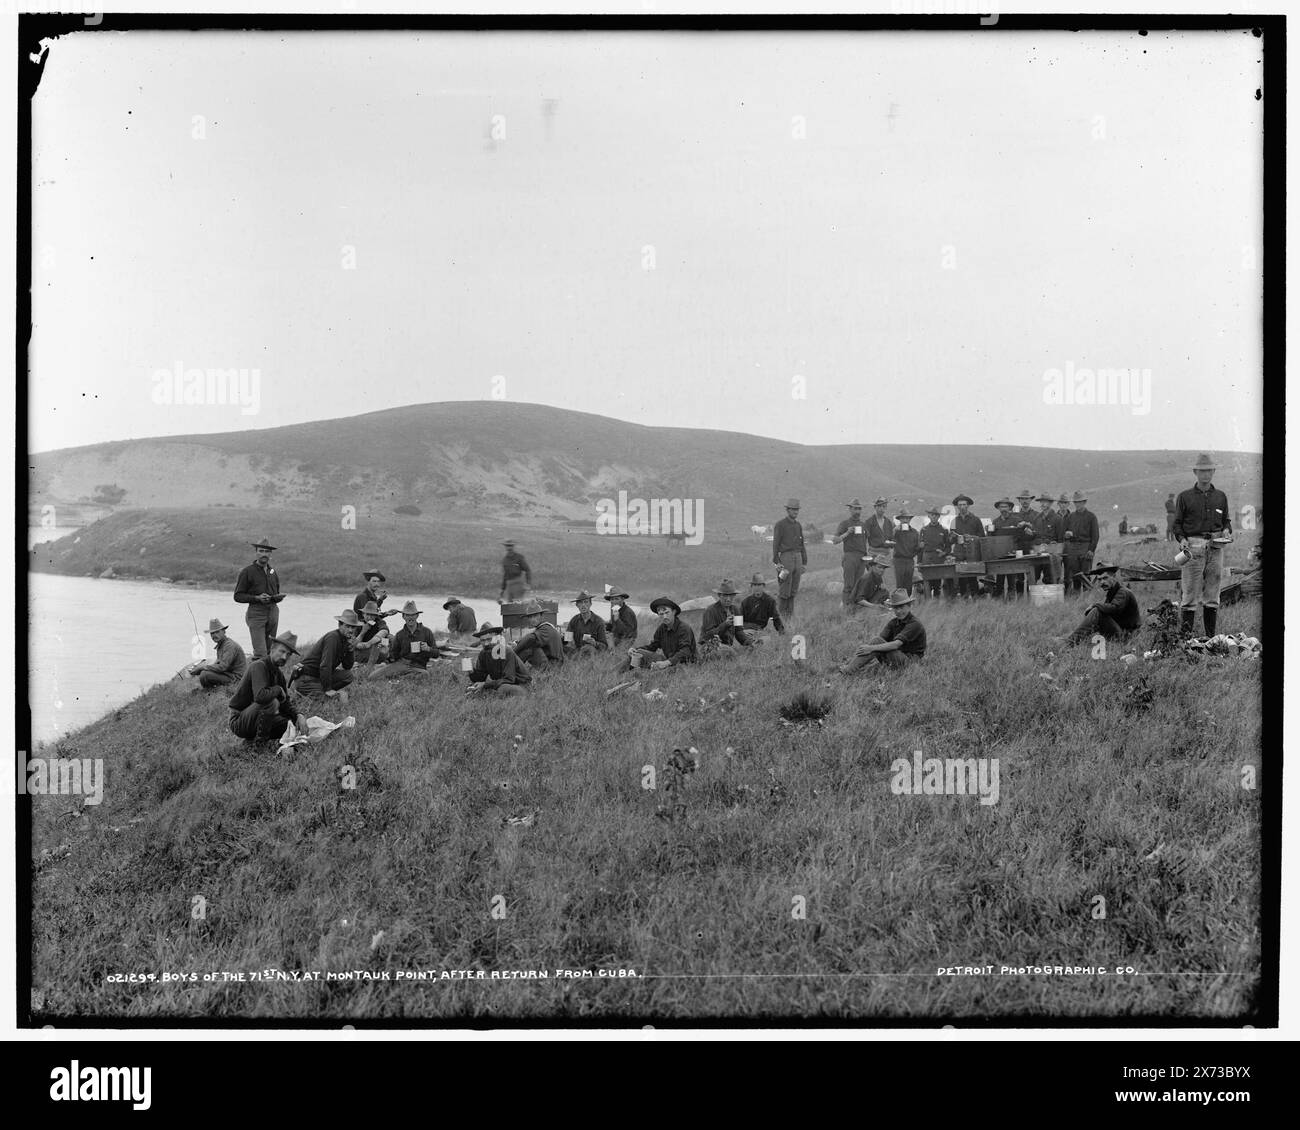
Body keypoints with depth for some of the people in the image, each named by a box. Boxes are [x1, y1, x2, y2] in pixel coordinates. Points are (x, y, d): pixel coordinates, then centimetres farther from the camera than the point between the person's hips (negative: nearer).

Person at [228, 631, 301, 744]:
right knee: (271, 702, -32)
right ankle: (260, 741, -13)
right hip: (238, 720, -9)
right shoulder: (259, 666, -20)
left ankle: (251, 738, 10)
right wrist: (278, 689, -19)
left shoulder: (278, 673, 8)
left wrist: (298, 717, -6)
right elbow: (260, 696, -37)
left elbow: (285, 703, 13)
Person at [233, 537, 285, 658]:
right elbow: (238, 596, -2)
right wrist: (257, 598, -15)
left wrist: (277, 597, 0)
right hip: (256, 612, -5)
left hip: (273, 611, 5)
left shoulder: (273, 572, 16)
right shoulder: (247, 571, 0)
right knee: (260, 652, -15)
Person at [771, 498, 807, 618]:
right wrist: (777, 562, -15)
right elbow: (775, 544, -8)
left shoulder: (798, 525, 14)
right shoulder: (780, 525, -5)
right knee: (785, 590, -5)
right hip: (785, 558, -6)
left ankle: (790, 613, 12)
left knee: (794, 590, 7)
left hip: (797, 558, 6)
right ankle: (781, 612, 4)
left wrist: (805, 562, 13)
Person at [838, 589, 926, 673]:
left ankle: (849, 670, -29)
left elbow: (896, 644, -25)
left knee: (878, 642, -24)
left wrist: (872, 648, -31)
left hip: (910, 659, -8)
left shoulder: (915, 624, -16)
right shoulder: (894, 622, 10)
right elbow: (882, 637, -2)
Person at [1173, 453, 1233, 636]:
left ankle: (1211, 636, 11)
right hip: (1193, 547, -3)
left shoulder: (1220, 496, 15)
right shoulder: (1185, 497, 5)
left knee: (1212, 595, 6)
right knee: (1190, 594, -6)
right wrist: (1181, 539, -12)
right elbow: (1177, 523, 5)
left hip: (1216, 547, 3)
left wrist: (1226, 530, 0)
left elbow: (1226, 519, 21)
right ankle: (1186, 635, -4)